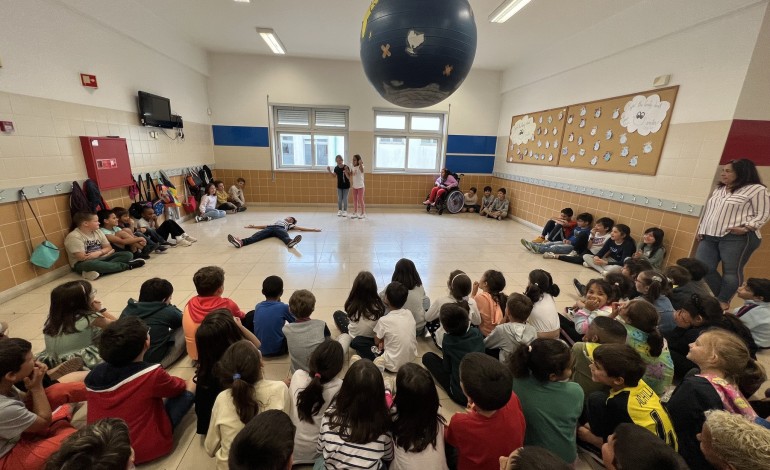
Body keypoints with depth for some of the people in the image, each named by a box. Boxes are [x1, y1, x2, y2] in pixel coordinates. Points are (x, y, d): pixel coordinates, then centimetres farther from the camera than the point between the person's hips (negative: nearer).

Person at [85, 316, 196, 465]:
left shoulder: (94, 374, -10)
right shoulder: (152, 374, -26)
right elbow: (178, 387, -4)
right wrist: (185, 383, 20)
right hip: (144, 450, -6)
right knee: (190, 387, 2)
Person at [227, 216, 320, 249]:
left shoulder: (290, 225, 34)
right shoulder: (277, 221, 45)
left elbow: (299, 228, 24)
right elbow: (265, 226, 43)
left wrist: (313, 229, 17)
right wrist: (253, 226, 44)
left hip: (280, 228, -2)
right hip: (270, 228, 2)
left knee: (285, 236, -40)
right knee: (257, 236, -29)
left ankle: (290, 242, -74)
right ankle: (241, 242, -56)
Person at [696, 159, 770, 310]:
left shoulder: (757, 189, -1)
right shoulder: (719, 189, 18)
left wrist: (747, 228, -19)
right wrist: (700, 229, 13)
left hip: (736, 238, -6)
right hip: (710, 236, 6)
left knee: (731, 271, 0)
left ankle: (724, 301, 15)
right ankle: (720, 296, 19)